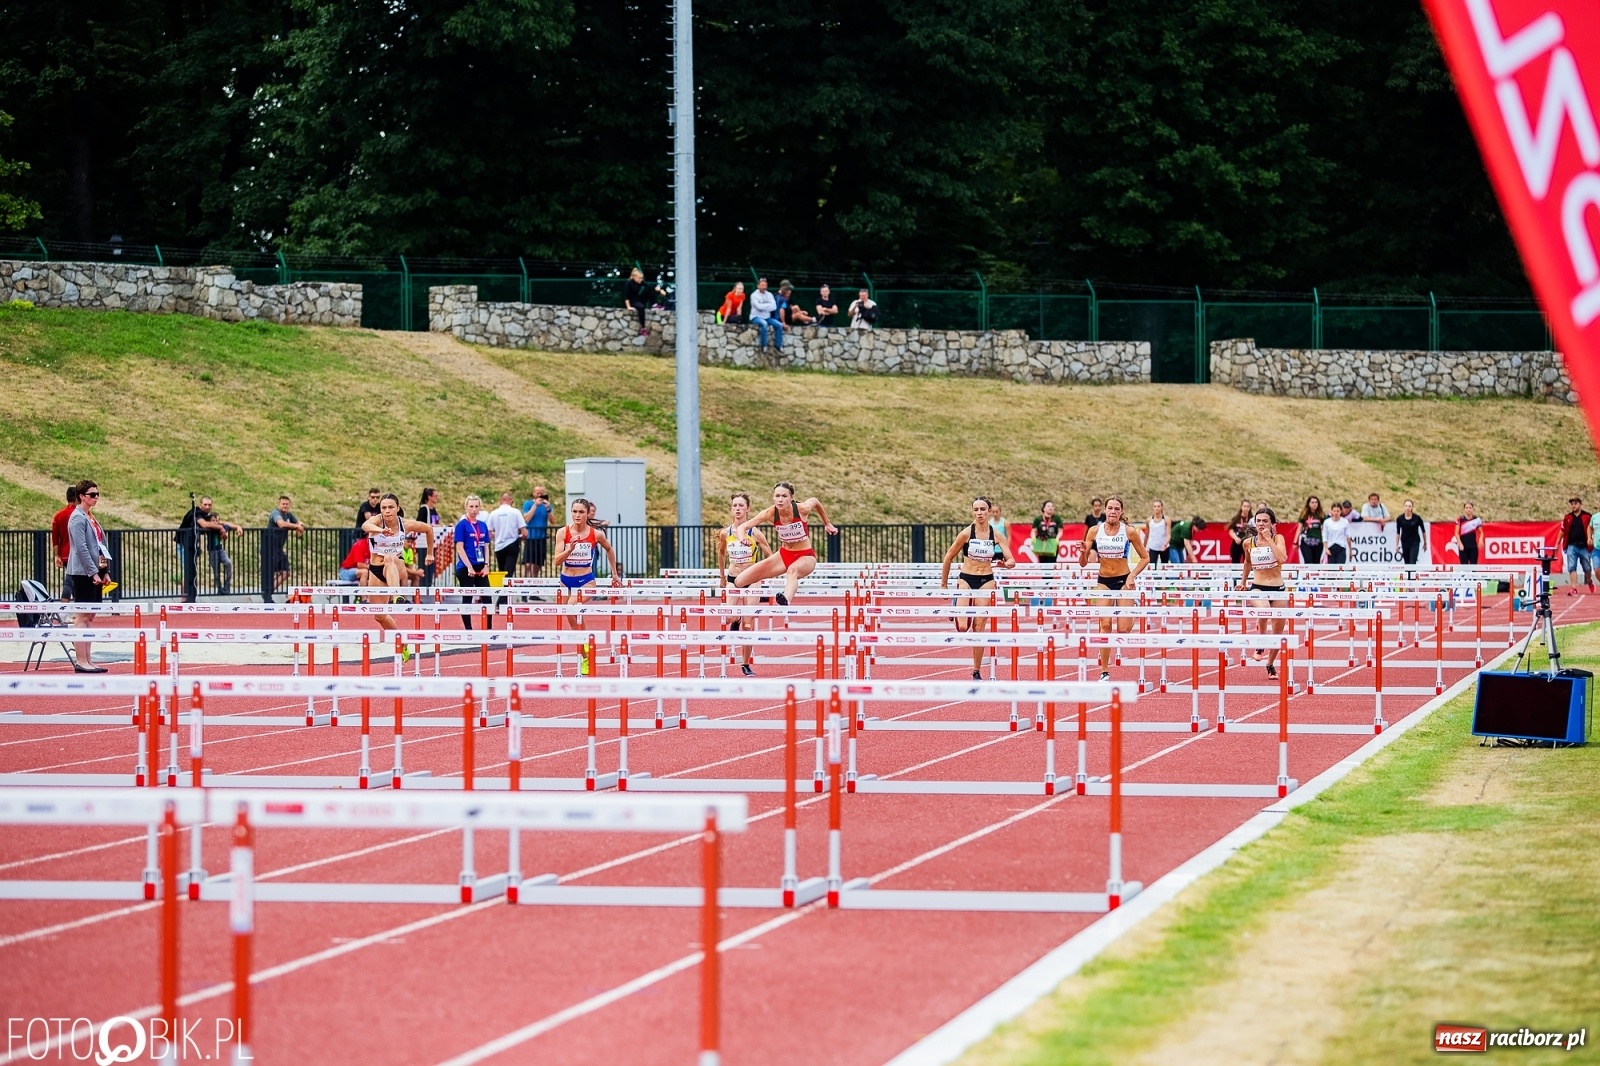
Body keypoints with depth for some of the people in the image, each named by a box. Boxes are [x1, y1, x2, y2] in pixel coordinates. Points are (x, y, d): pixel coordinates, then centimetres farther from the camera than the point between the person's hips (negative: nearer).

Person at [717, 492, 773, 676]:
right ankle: (736, 620, 26)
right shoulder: (725, 533, -2)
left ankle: (746, 664, 9)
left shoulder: (754, 533, -10)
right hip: (732, 580, 2)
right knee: (729, 617, -14)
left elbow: (770, 557, -2)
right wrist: (722, 576, 19)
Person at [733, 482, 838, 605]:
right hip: (784, 554, 4)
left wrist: (827, 523, 19)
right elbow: (743, 526, -19)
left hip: (805, 556, -4)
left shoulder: (802, 509, -19)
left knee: (792, 570, -44)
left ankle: (785, 601, -72)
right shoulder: (771, 513, -16)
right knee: (740, 582, -4)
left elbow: (815, 501, 6)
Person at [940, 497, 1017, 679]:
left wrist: (1007, 563, -31)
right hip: (966, 580, -1)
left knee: (980, 628, 0)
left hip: (986, 581, 1)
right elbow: (948, 557, 1)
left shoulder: (996, 535, -3)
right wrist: (944, 583, 4)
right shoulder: (966, 533, -8)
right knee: (963, 627, -15)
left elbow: (1011, 560, -7)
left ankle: (977, 671, 9)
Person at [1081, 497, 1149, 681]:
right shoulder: (1094, 531, -4)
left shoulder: (1129, 531, -8)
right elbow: (1084, 562, 0)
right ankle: (1105, 672, -4)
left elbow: (1145, 558, 1)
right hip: (1103, 581, 1)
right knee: (1105, 625, -11)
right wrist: (1083, 552, -22)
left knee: (1124, 629, -7)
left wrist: (1132, 576, -12)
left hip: (1123, 581, -1)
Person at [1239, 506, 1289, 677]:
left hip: (1277, 589, 1)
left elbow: (1282, 558, -24)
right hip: (1257, 587, -1)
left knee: (1278, 630, 6)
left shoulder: (1277, 538, -4)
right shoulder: (1249, 542, 1)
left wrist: (1269, 538, -21)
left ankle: (1270, 665, 28)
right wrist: (1243, 582, 28)